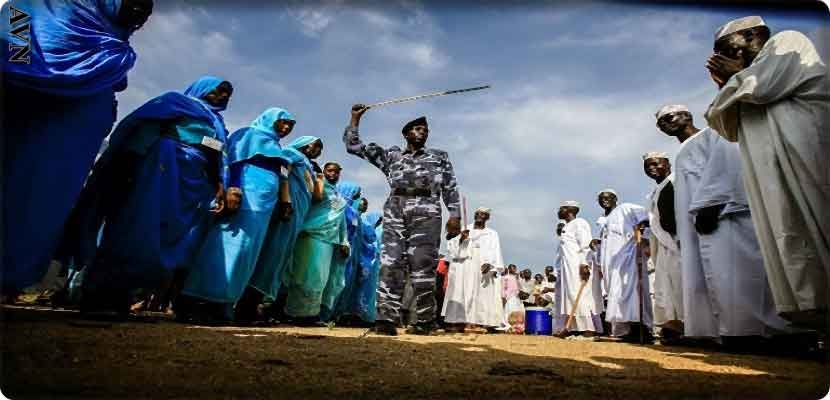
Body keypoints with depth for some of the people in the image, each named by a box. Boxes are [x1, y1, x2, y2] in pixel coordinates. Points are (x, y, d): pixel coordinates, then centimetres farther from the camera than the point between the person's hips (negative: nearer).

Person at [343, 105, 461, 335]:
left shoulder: (439, 157, 25)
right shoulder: (390, 155, 25)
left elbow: (451, 188, 16)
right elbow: (353, 145, 25)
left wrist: (455, 214, 3)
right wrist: (355, 118, 23)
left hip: (426, 211, -1)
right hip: (395, 210, 1)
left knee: (423, 265, -10)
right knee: (391, 263, -10)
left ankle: (425, 321, -6)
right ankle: (386, 319, -13)